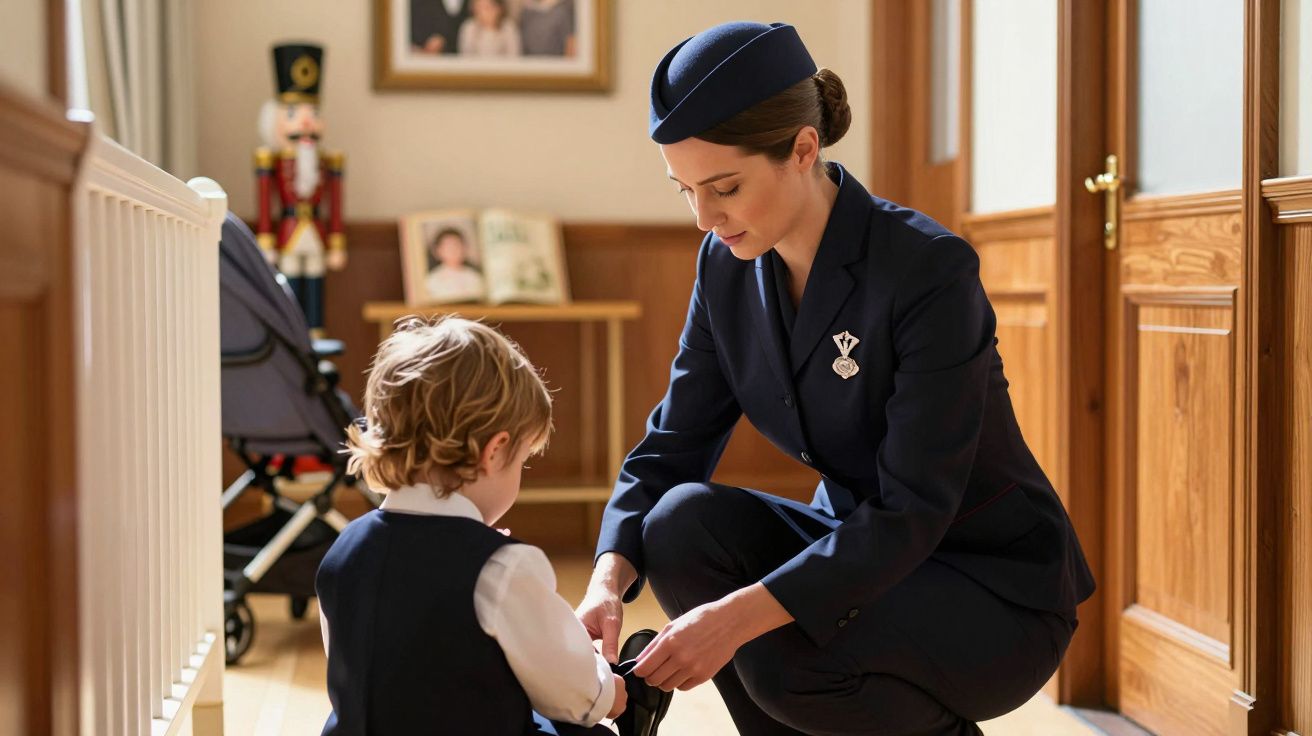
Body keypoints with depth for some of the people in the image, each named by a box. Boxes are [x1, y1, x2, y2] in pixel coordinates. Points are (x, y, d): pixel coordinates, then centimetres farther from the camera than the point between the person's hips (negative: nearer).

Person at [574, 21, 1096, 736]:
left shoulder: (931, 269, -25)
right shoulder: (728, 264, -4)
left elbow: (914, 512, -28)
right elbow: (673, 443, -2)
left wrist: (739, 616, -37)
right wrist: (608, 581, -22)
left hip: (997, 592, -6)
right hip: (857, 545, 6)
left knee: (785, 657, -31)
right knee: (684, 523, -20)